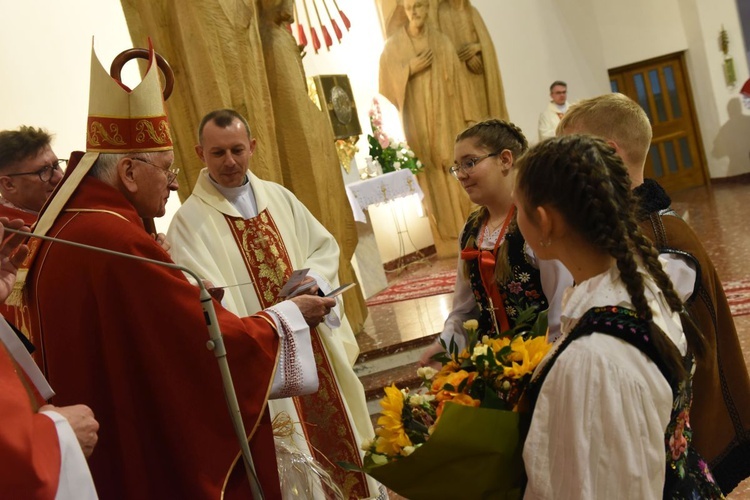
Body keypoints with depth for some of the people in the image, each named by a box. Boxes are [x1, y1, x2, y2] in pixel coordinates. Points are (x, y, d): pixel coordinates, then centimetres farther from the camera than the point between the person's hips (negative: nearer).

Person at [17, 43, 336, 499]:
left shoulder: (64, 230, 3)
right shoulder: (119, 242, -25)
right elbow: (218, 342, -21)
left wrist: (190, 298, 9)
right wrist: (290, 316, -8)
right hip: (163, 460, -9)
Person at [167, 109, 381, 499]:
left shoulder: (279, 197, 9)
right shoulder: (188, 222, -9)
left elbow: (324, 246, 14)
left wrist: (313, 279, -8)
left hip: (315, 345, 6)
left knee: (338, 433, 17)